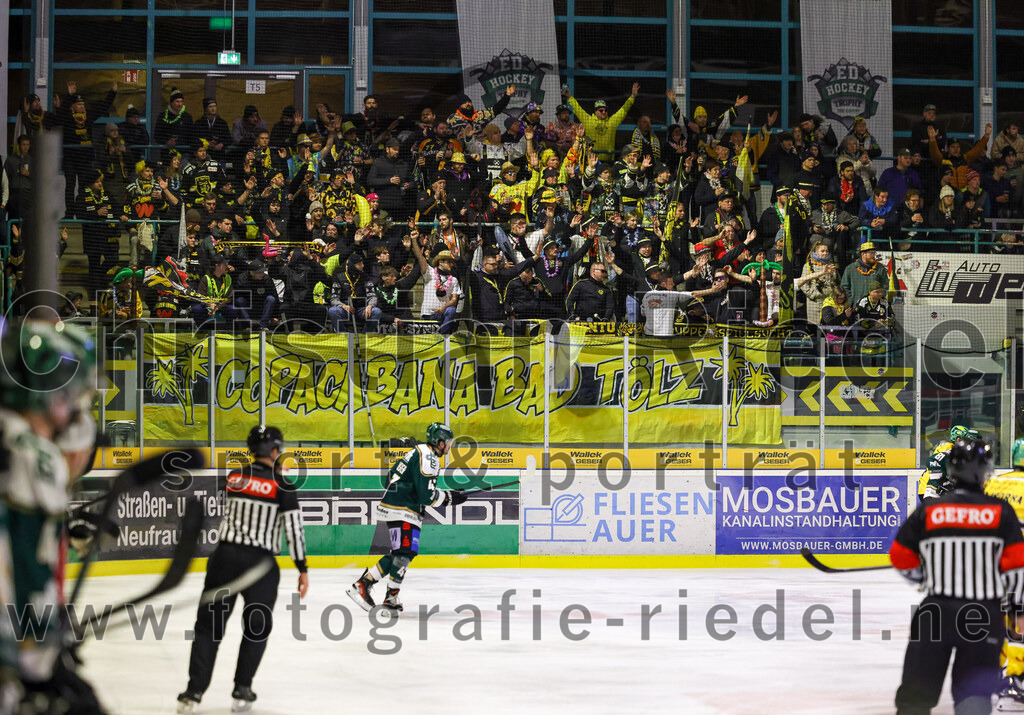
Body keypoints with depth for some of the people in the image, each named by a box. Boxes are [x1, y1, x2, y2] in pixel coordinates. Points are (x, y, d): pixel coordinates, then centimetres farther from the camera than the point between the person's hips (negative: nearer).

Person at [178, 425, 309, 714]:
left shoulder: (233, 477, 5)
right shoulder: (282, 485, -7)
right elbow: (294, 529, -7)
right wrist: (302, 569, 2)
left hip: (224, 556, 3)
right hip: (260, 561, -3)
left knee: (209, 624, 8)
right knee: (257, 628, 16)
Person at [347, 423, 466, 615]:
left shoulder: (420, 452, 17)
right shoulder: (428, 458, -16)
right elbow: (427, 495, -21)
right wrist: (451, 497, -7)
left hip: (394, 506, 11)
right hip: (402, 511, -11)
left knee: (399, 553, 12)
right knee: (406, 552, -11)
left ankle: (363, 583, 10)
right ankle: (391, 598, -11)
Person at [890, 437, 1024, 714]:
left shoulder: (927, 511, 0)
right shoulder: (1000, 512, -3)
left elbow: (902, 559, 7)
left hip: (936, 611, 1)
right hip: (984, 615, 0)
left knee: (918, 690, 9)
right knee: (974, 689, 6)